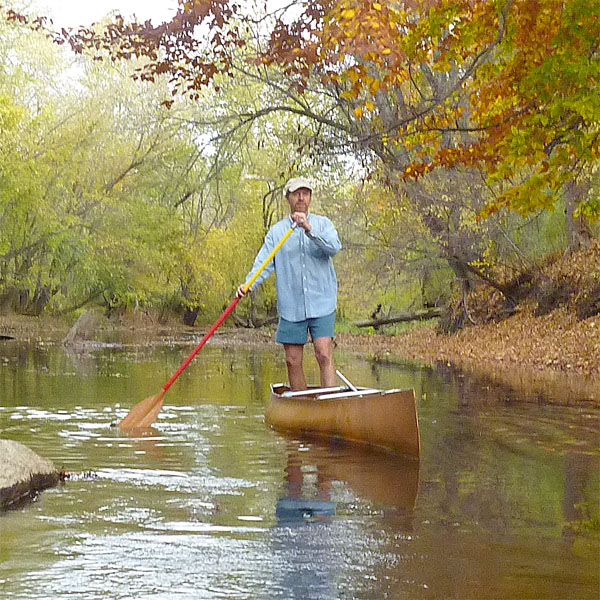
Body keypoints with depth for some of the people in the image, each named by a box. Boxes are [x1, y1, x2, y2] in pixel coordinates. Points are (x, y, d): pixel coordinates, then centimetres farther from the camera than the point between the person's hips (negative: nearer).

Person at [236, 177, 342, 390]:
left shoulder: (322, 224, 8)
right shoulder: (276, 231, 10)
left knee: (324, 355, -13)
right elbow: (264, 262, 1)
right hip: (290, 306, 2)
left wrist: (309, 229, -24)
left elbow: (334, 247, -11)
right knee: (293, 361, 4)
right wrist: (248, 284, -17)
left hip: (321, 304, -2)